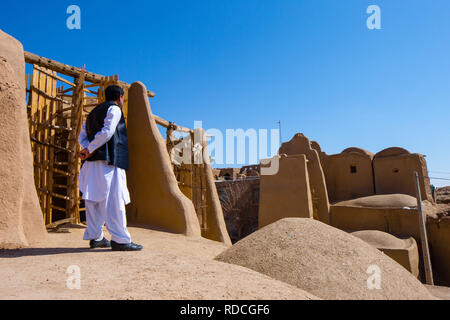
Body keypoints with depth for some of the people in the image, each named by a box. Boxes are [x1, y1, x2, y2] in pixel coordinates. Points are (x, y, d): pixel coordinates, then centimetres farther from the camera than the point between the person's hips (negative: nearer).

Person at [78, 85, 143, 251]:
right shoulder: (114, 109, 0)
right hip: (108, 162, -9)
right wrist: (90, 150, -9)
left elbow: (82, 136, 18)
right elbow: (107, 132, -14)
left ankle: (95, 237, 15)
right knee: (114, 200, -9)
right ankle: (120, 240, -8)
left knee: (94, 200, 10)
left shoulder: (94, 112, 26)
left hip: (92, 163, 9)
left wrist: (87, 149, 0)